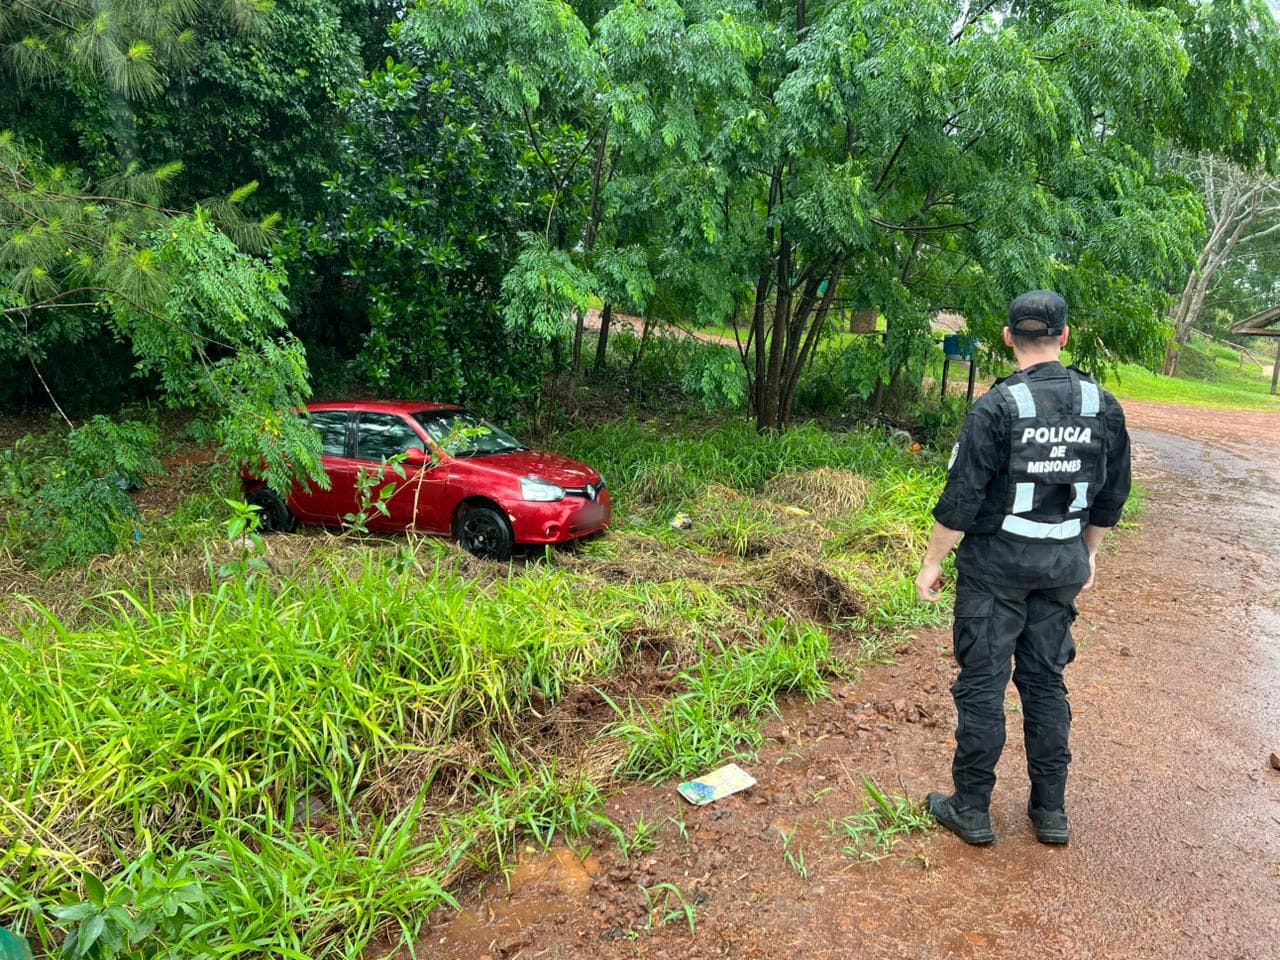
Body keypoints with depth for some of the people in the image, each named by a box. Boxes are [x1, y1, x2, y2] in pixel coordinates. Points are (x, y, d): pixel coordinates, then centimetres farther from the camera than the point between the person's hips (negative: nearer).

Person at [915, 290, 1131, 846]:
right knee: (1046, 681, 16)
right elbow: (1112, 496, 10)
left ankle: (971, 810, 16)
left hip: (996, 563, -5)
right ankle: (1051, 811, 26)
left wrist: (932, 563, -5)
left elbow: (961, 499, -15)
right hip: (1063, 566, 5)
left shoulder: (997, 407, -16)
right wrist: (1088, 554, 23)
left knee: (982, 684, 5)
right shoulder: (1103, 407, 1)